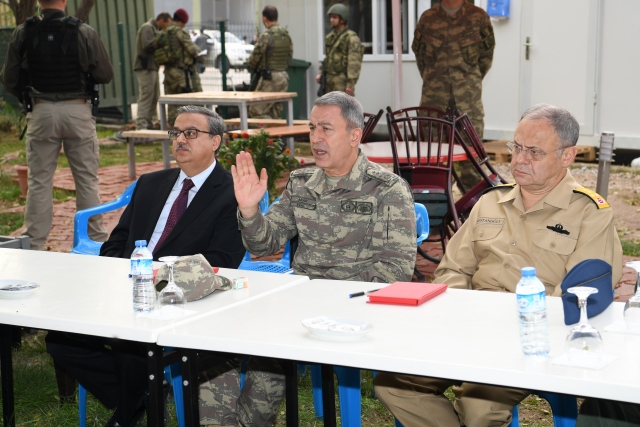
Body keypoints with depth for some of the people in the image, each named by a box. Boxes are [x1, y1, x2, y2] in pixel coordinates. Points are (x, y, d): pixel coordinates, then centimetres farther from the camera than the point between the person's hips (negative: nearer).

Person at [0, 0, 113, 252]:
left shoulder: (23, 34, -4)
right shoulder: (83, 33, -9)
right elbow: (106, 75, -4)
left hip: (41, 112, 1)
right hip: (78, 110, -1)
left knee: (39, 181, 8)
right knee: (87, 181, 7)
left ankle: (34, 246, 10)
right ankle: (96, 240, 12)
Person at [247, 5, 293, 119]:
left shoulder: (266, 36, -14)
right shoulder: (286, 35, 10)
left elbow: (254, 57, -11)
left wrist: (254, 67, 9)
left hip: (270, 77, -8)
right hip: (284, 76, 8)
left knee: (256, 111, -4)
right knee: (275, 113, 13)